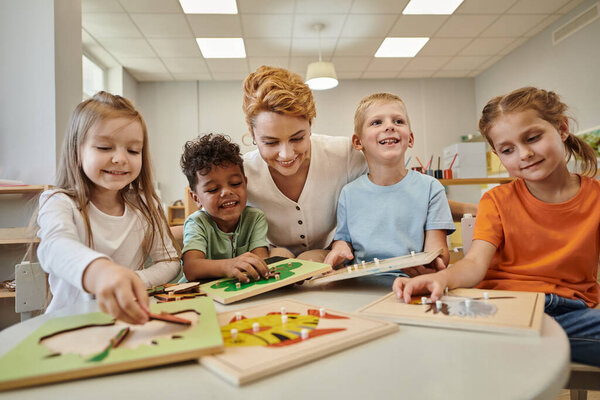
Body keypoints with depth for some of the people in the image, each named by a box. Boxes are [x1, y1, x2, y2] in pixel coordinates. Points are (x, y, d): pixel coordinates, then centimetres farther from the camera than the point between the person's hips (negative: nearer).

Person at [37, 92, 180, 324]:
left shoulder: (145, 205, 3)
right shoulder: (60, 204, -7)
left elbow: (170, 262, 3)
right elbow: (56, 247, -28)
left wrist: (134, 282, -17)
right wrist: (99, 271, -49)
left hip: (131, 321, 4)